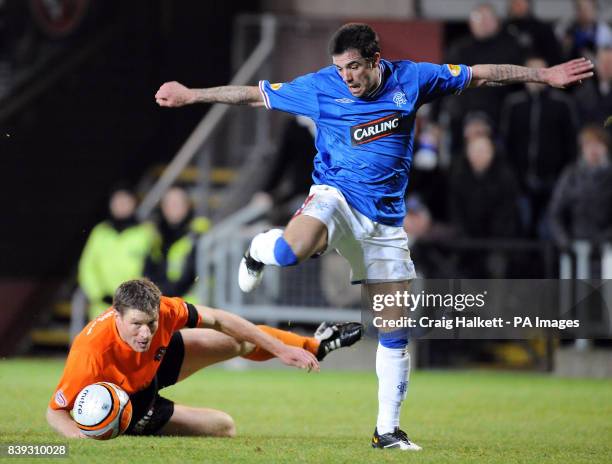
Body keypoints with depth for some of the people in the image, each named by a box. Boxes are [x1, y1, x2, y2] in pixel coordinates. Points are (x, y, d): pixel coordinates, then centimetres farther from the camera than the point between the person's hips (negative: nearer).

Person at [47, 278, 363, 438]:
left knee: (241, 342, 8)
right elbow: (55, 411, -33)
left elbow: (218, 320, -17)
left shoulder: (161, 310, -33)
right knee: (225, 428, -1)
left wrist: (281, 349, -15)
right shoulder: (92, 353, -46)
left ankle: (315, 346, 40)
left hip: (154, 363, 4)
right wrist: (82, 435, -55)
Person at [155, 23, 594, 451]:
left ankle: (387, 429, 12)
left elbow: (480, 74, 6)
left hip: (385, 219, 2)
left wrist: (545, 75, 5)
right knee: (291, 251, -37)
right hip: (336, 197, -2)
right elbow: (256, 94, 5)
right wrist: (191, 95, 7)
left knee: (395, 333, 1)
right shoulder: (320, 87, -6)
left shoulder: (410, 78, -3)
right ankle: (259, 251, 1)